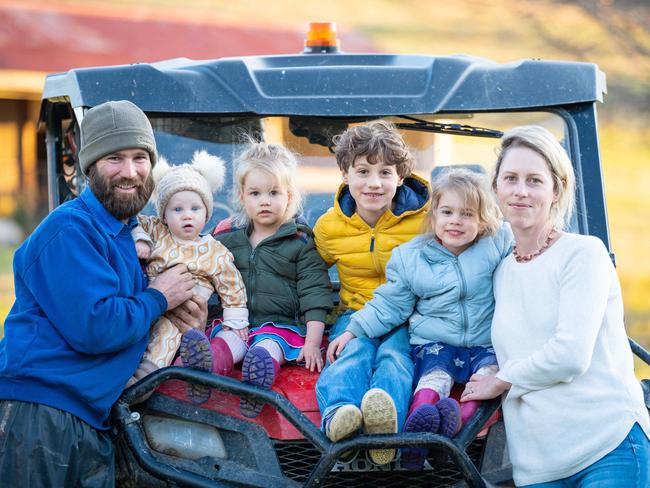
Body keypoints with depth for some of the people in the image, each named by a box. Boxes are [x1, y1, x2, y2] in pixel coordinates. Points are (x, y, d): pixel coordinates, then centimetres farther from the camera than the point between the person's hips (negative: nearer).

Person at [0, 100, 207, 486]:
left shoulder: (128, 234, 17)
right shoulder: (70, 229, -12)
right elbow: (94, 329, -21)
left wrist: (187, 320, 5)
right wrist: (158, 299, -6)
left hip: (92, 422, 9)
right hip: (38, 415, -9)